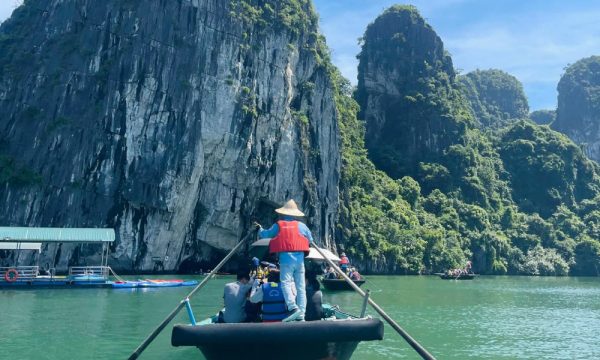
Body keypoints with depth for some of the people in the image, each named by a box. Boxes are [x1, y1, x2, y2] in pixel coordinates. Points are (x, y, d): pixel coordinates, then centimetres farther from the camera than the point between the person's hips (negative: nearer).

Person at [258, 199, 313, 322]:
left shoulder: (278, 225, 5)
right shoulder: (302, 225, 11)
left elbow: (265, 235, 17)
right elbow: (310, 240, 21)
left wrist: (260, 230, 39)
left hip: (286, 258, -3)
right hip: (300, 258, 3)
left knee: (286, 282, -7)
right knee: (301, 286, 7)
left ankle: (293, 307, -26)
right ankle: (301, 314, 5)